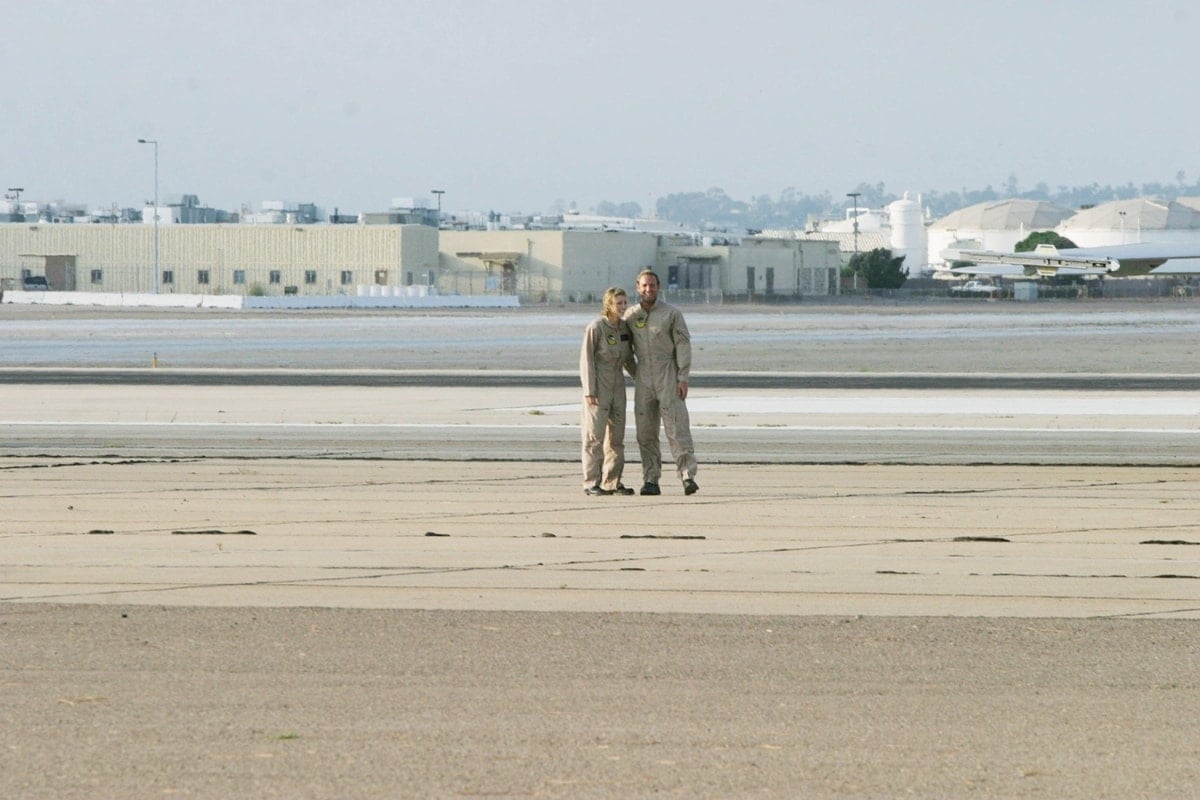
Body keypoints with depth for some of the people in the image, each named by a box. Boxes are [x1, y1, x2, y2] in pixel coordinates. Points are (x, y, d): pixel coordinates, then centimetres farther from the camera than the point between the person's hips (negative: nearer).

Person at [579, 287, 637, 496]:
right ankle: (592, 483, -4)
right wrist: (589, 391, -15)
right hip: (598, 387, -7)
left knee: (617, 436, 8)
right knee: (595, 435, -5)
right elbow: (586, 360, -11)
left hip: (617, 387, 7)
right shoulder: (595, 328, -12)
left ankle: (612, 482, 14)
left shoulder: (624, 328, 7)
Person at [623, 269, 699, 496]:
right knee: (645, 432, 2)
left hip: (668, 376, -4)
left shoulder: (672, 314, -2)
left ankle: (688, 476, -18)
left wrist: (683, 378, -12)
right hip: (643, 377, 4)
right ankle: (651, 480, 6)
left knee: (677, 426, -12)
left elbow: (683, 345, -4)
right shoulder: (631, 315, 8)